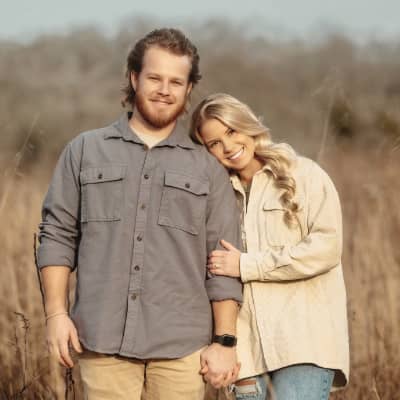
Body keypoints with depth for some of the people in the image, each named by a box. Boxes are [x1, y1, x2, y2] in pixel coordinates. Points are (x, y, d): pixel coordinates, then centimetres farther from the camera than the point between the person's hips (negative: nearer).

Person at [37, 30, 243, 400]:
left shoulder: (207, 169, 9)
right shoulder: (85, 150, 10)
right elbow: (57, 234, 8)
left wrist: (225, 341, 1)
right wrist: (56, 313, -2)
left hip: (181, 345, 0)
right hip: (102, 341, 0)